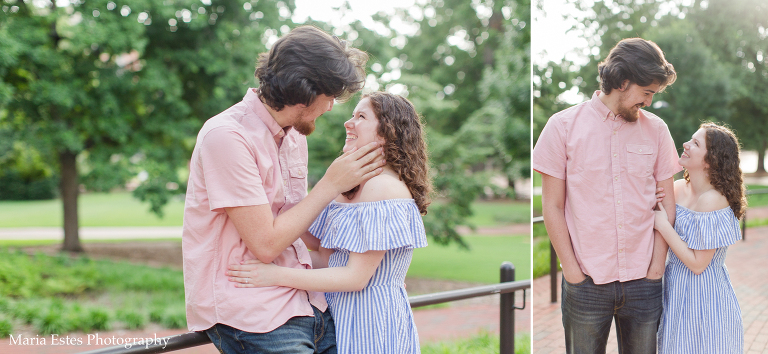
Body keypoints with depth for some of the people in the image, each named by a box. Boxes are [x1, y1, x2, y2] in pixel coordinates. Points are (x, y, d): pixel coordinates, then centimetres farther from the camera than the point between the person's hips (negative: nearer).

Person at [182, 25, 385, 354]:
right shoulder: (227, 136, -15)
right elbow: (266, 243, -17)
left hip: (299, 299, 7)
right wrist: (332, 184, -11)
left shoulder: (294, 134, 12)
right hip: (245, 311, -7)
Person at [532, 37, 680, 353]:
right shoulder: (564, 126, -1)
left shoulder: (656, 129, 6)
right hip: (586, 282, -2)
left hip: (643, 282, 2)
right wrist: (573, 272, -6)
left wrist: (655, 269, 0)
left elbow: (666, 205, 8)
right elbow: (552, 207, -2)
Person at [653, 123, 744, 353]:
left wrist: (663, 225, -18)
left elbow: (697, 264, -20)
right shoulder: (678, 189, 1)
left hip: (703, 297, -7)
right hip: (677, 291, 7)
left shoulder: (713, 200, -21)